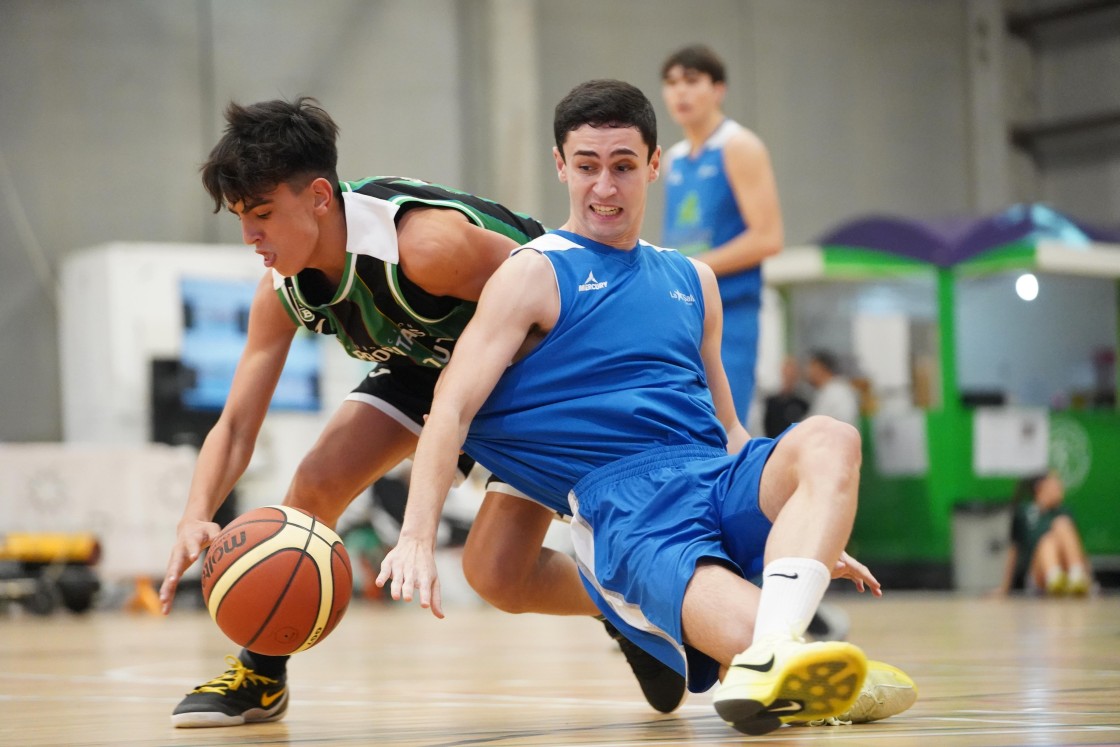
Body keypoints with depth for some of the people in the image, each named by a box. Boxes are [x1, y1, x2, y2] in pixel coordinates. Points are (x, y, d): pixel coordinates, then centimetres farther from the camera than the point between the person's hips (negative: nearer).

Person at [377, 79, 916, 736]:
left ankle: (773, 660, -48)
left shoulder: (692, 281, 25)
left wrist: (815, 536, 24)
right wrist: (418, 538, -17)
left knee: (829, 440, -30)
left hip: (721, 481, 5)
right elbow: (452, 408, -3)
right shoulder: (537, 274, 6)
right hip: (622, 498, -5)